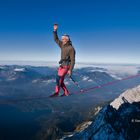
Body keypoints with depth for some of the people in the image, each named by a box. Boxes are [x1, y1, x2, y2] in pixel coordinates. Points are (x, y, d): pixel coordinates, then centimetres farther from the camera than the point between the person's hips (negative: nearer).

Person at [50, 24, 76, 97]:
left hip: (66, 66, -8)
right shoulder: (62, 45, 9)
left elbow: (72, 60, -13)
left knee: (58, 78, -16)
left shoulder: (71, 48, -12)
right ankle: (66, 92, 19)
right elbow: (56, 39, 17)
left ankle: (56, 92, -10)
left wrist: (70, 70, -19)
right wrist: (55, 30, 4)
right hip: (62, 65, 8)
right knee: (60, 80, 8)